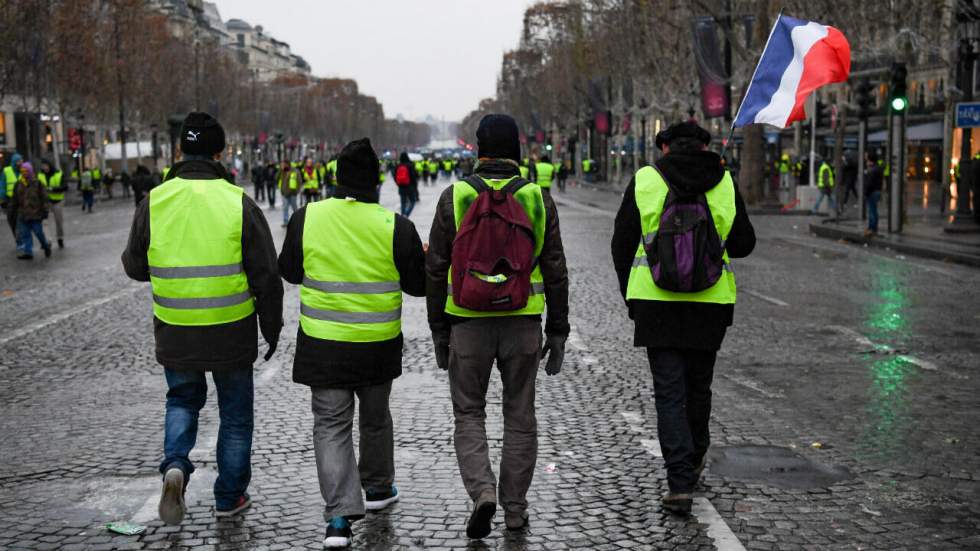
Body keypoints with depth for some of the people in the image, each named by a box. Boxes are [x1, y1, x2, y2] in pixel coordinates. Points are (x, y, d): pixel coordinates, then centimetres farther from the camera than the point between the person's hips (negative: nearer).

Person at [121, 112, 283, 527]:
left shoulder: (154, 201, -6)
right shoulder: (238, 202, -11)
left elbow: (134, 266, 4)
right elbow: (266, 276, -8)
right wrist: (272, 329, 5)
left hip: (174, 333, 2)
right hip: (232, 333, -1)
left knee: (182, 400, 23)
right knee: (235, 414, 15)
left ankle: (175, 465, -2)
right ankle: (229, 498, 24)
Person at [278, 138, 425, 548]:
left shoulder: (306, 219, -9)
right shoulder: (395, 227, -13)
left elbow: (289, 272, 5)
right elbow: (417, 285, -2)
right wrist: (423, 256, 18)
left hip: (323, 345, 0)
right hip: (378, 345, 1)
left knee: (331, 425, 5)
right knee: (376, 416, 22)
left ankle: (339, 514, -7)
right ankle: (378, 488, 41)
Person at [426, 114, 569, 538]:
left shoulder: (455, 196, -3)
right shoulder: (538, 198, 0)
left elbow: (437, 269, -1)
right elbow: (555, 271, 1)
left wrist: (438, 329, 7)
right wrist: (557, 331, 8)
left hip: (469, 321, -1)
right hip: (523, 322, 1)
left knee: (468, 414, 11)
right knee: (520, 417, 12)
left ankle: (482, 491, -9)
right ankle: (515, 509, 17)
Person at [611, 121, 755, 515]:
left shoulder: (644, 181, 0)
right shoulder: (724, 184, 2)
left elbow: (622, 244, 3)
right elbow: (743, 244, 8)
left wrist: (631, 298, 15)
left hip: (656, 301, -1)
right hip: (709, 304, 2)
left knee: (669, 390, 1)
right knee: (698, 386, 18)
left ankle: (680, 483, -8)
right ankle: (693, 463, 35)